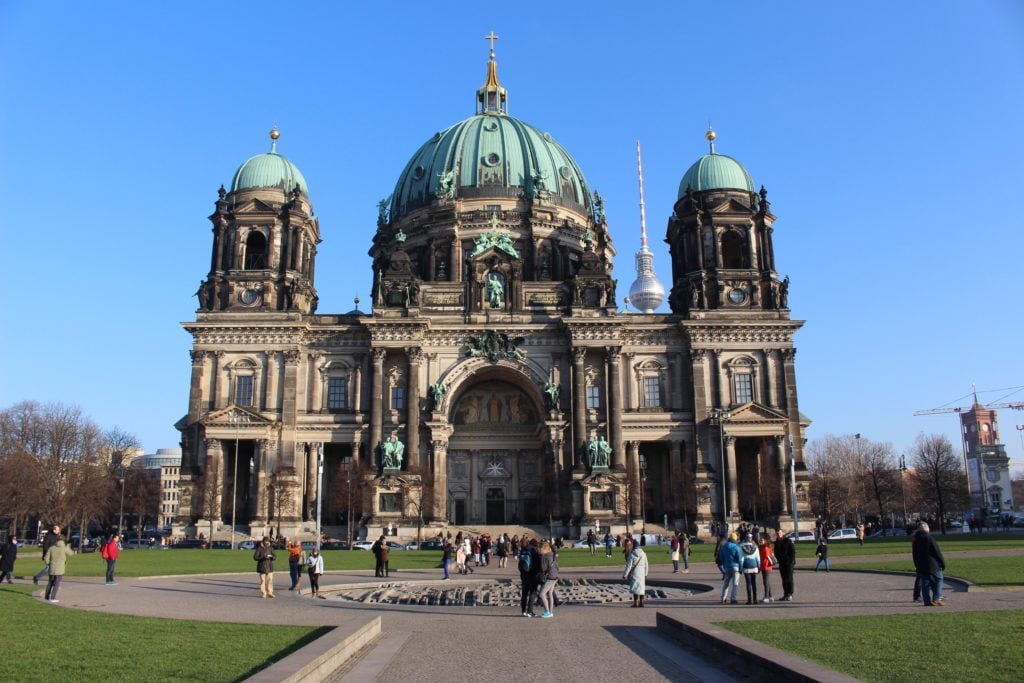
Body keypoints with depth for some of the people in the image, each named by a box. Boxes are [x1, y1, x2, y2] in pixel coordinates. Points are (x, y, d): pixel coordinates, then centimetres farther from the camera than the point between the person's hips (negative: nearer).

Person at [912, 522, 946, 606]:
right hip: (933, 564, -6)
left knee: (925, 583, 8)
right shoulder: (928, 537, -13)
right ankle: (937, 598, 1)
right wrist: (942, 562, -2)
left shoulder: (914, 540, 8)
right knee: (938, 580, 8)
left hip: (921, 566, 6)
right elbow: (937, 552, -11)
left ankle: (927, 601, 7)